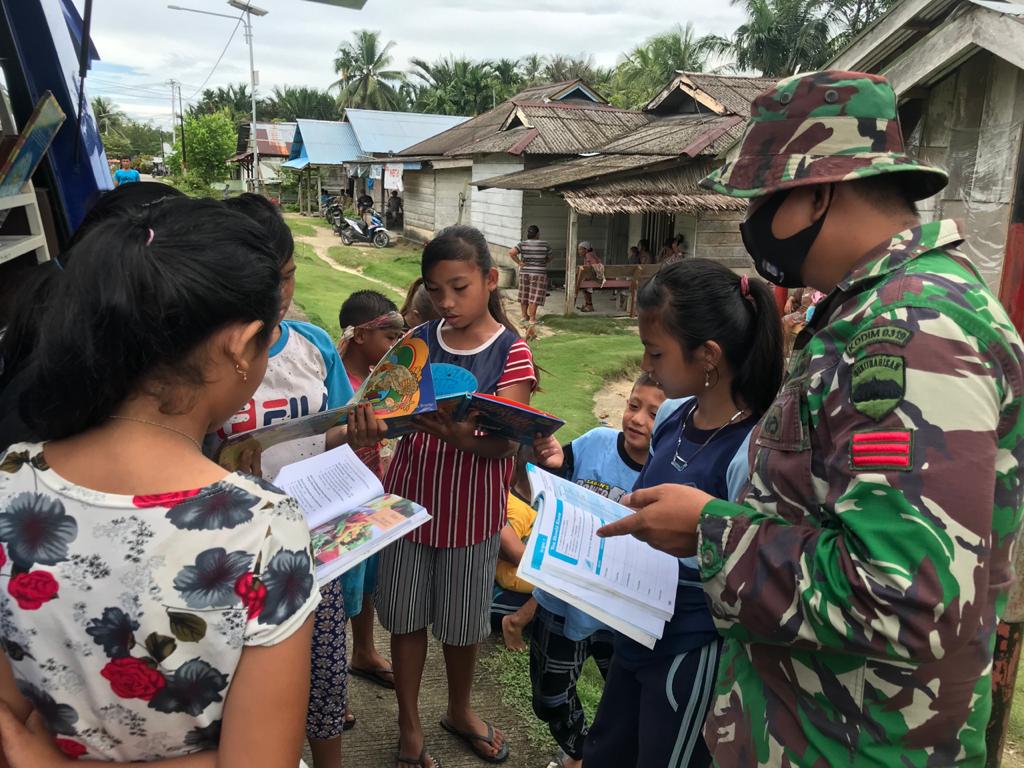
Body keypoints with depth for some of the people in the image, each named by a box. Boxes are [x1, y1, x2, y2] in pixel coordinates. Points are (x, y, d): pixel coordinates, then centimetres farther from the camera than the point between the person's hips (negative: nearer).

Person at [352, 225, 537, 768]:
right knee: (406, 616, 12)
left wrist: (462, 438, -40)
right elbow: (390, 407, -3)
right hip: (410, 498, 2)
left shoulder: (511, 354, -10)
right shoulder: (420, 342, -1)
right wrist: (372, 424, -27)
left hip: (470, 509, -2)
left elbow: (503, 443, -18)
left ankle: (459, 711, 42)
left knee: (462, 622, 15)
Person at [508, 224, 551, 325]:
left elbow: (511, 253, -14)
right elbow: (549, 259, 6)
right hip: (539, 274, -3)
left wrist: (519, 263, -8)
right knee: (534, 297, 0)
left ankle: (524, 316, 22)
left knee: (524, 295, 14)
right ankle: (532, 318, 0)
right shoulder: (545, 245, -5)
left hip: (524, 273, 3)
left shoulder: (523, 244, -3)